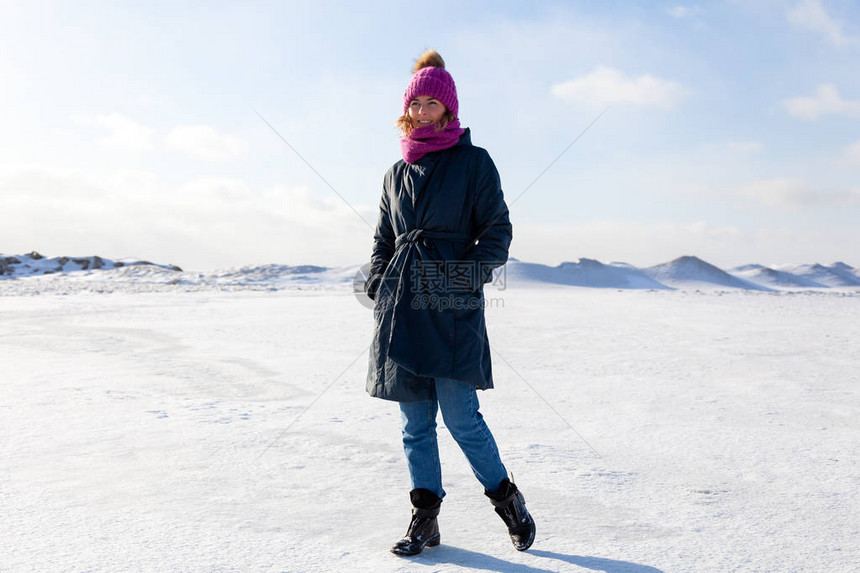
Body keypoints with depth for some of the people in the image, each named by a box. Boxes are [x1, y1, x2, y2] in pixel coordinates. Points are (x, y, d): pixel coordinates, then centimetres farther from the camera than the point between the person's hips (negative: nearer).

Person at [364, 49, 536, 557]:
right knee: (415, 421, 7)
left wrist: (472, 272, -14)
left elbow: (497, 230, 1)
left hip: (453, 306, -4)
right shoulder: (397, 173, 17)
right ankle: (426, 517, 20)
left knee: (462, 418, -6)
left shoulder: (473, 162, 4)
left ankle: (506, 496, 19)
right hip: (402, 307, 5)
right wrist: (378, 283, 6)